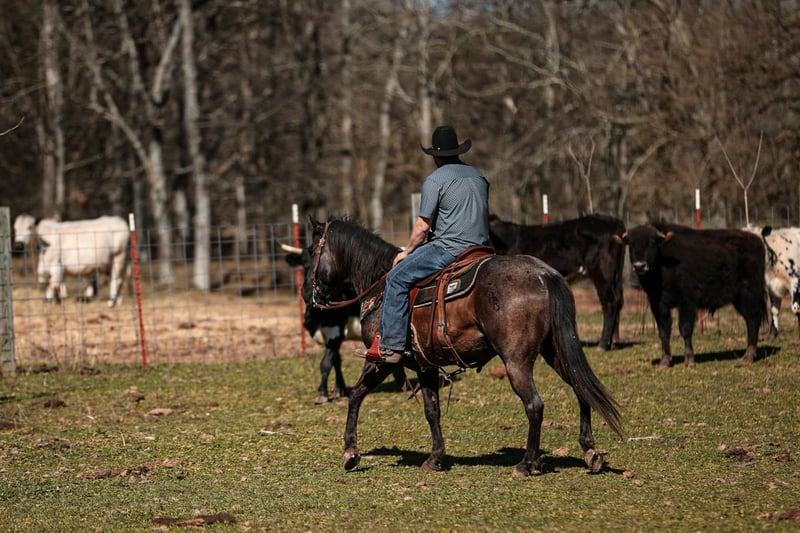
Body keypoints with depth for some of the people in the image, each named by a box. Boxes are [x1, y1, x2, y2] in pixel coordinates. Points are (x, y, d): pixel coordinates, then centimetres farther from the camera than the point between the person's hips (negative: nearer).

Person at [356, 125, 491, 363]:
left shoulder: (435, 180, -7)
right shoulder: (479, 177, 16)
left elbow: (423, 225, -9)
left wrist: (407, 252, 4)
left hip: (449, 248, -9)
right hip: (480, 249, 9)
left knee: (397, 278, -3)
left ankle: (390, 346, -9)